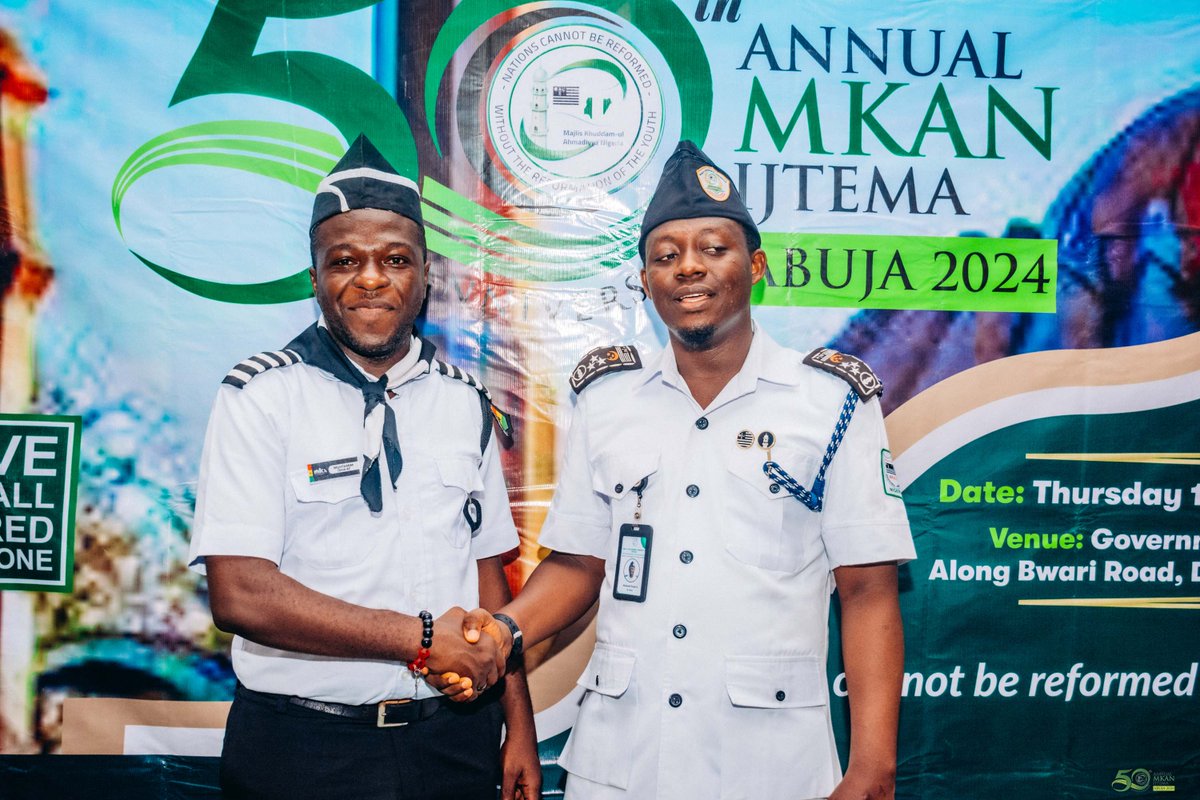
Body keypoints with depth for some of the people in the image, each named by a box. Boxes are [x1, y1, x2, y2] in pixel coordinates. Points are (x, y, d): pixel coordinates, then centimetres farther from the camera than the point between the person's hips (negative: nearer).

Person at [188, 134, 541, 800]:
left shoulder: (464, 402, 6)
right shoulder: (261, 396, -8)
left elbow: (486, 569, 9)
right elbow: (239, 594, -17)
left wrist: (519, 726, 3)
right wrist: (424, 638, -17)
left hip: (455, 740, 4)